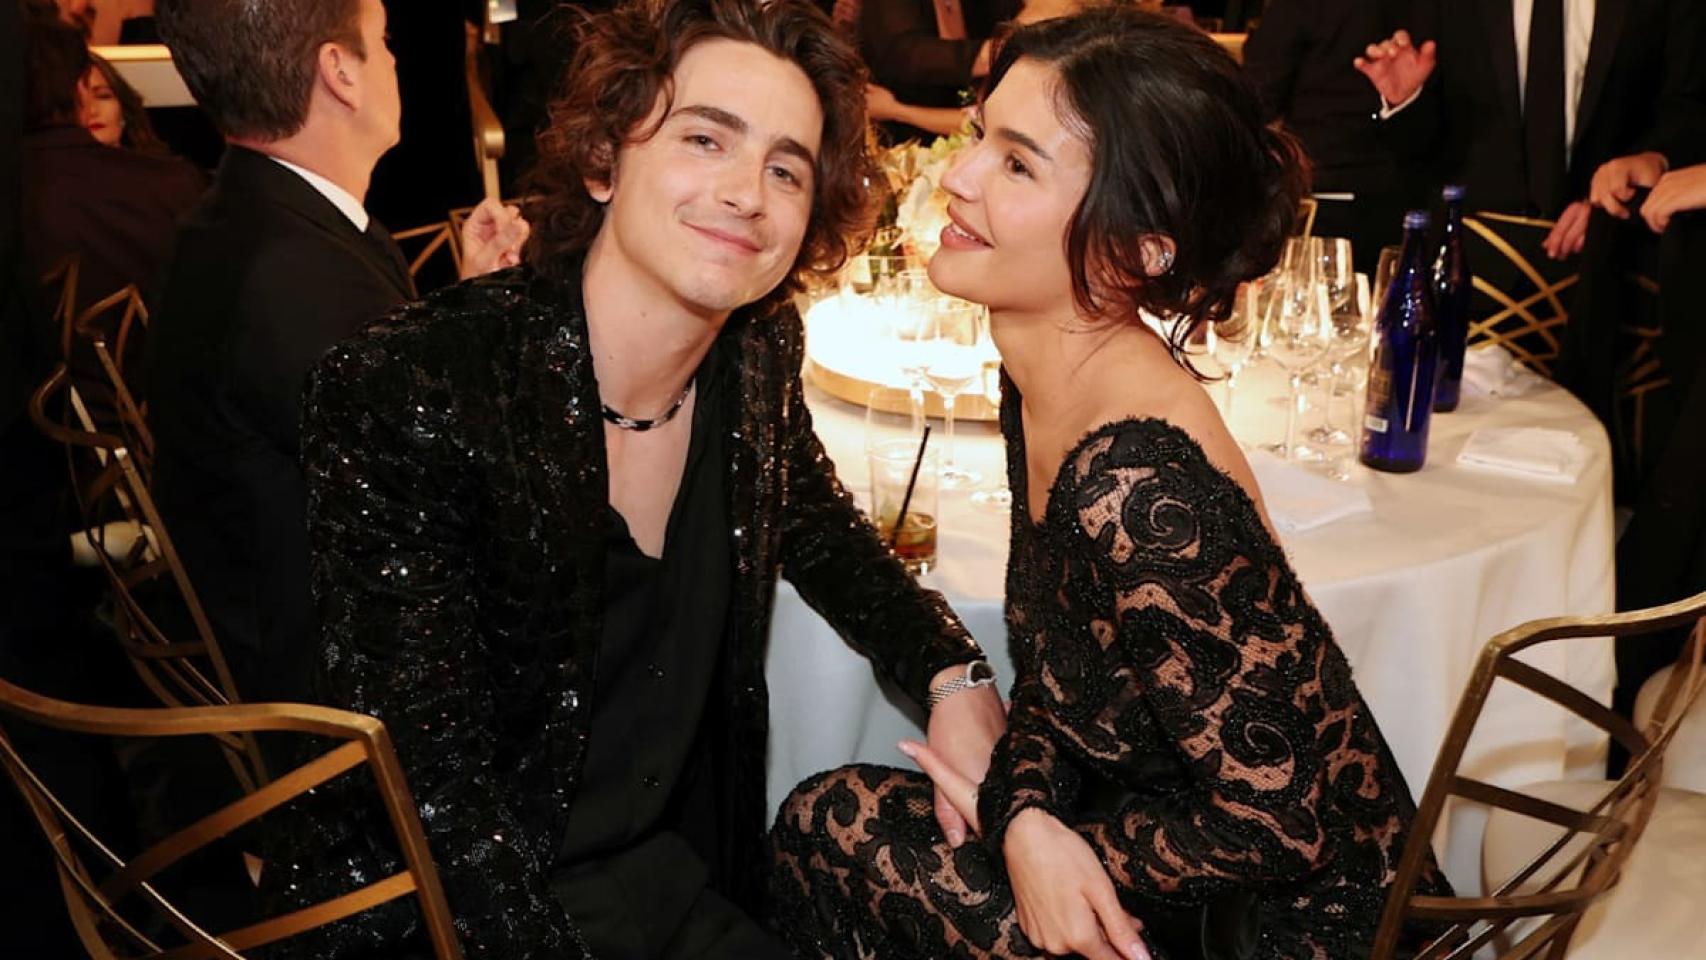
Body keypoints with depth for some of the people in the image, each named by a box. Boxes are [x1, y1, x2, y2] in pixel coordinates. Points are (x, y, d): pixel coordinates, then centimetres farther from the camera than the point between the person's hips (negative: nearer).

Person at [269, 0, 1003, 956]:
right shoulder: (404, 394, -24)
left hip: (689, 864, 6)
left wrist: (954, 674, -1)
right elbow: (436, 786, -21)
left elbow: (821, 529, 14)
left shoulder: (760, 353, -5)